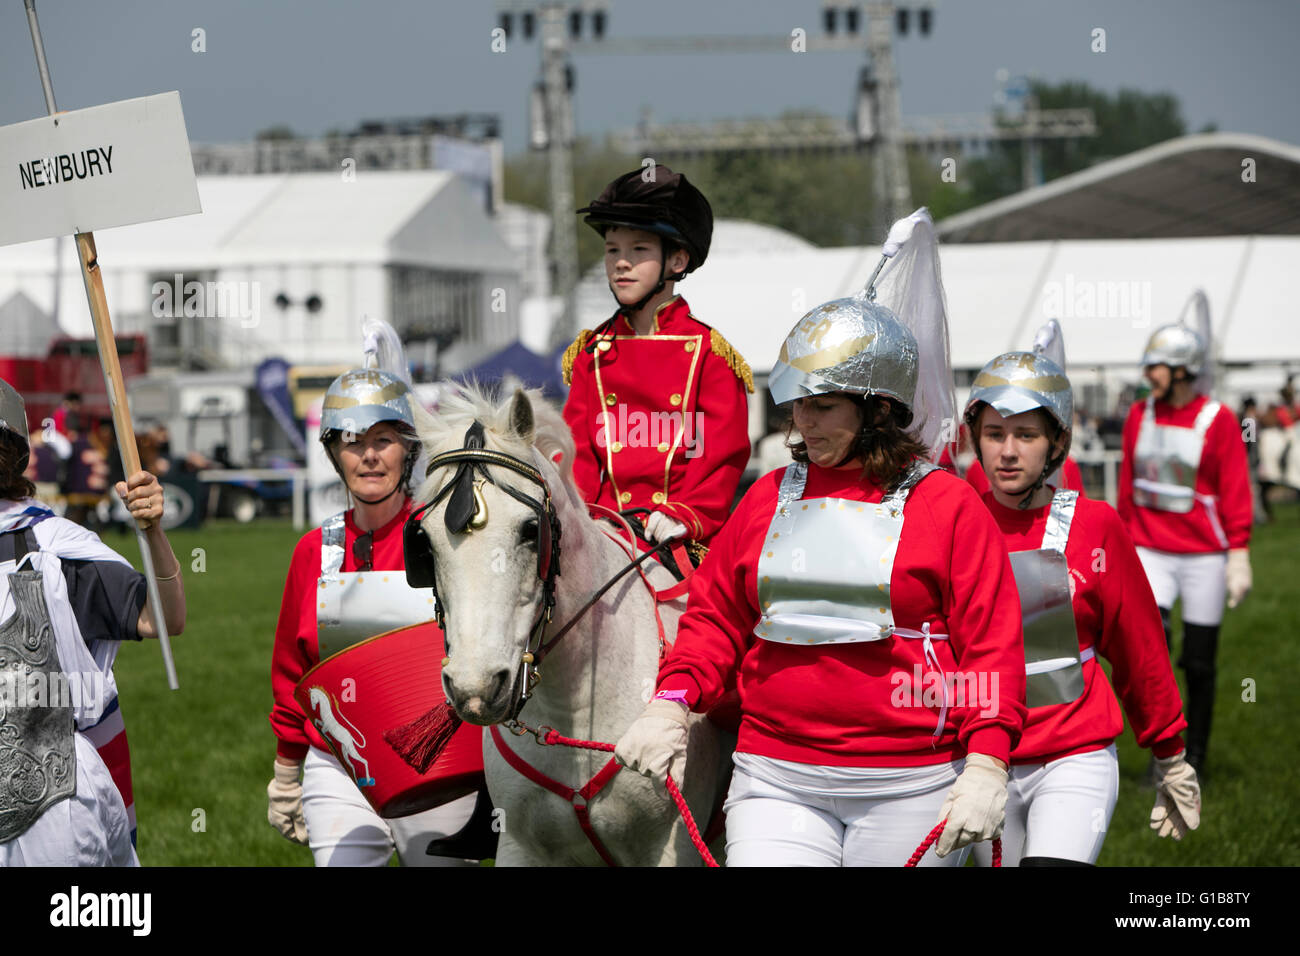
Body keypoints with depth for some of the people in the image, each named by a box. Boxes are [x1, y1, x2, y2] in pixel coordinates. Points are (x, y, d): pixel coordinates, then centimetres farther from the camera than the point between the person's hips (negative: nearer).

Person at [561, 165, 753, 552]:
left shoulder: (708, 351, 5)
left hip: (684, 538, -2)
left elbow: (725, 453, 0)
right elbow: (578, 450, 13)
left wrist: (687, 516, -15)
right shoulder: (593, 353, 16)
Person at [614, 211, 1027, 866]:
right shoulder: (769, 495, 11)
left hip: (908, 787, -2)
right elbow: (715, 616, 14)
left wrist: (985, 765, -12)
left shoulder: (949, 505, 0)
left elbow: (991, 643, -3)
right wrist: (672, 701, -3)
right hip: (775, 780, 2)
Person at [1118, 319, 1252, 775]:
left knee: (1199, 663, 4)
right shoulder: (1140, 415, 6)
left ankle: (1193, 760, 18)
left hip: (1203, 556, -2)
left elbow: (1235, 492, -5)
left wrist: (1238, 554, -9)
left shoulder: (1218, 420, -7)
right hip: (1150, 551, 3)